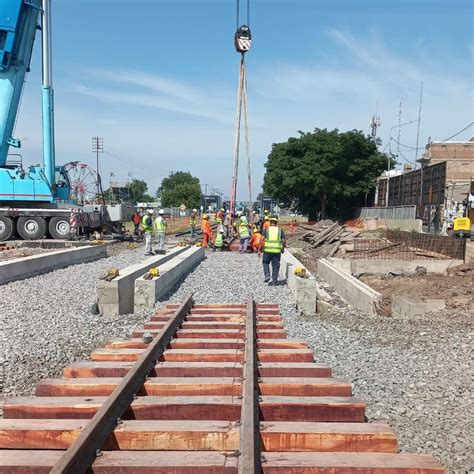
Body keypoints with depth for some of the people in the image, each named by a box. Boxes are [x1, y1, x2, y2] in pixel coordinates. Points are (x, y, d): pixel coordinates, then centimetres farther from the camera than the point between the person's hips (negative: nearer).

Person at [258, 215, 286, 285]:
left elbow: (262, 240, -7)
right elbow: (284, 241, 2)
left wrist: (259, 250, -3)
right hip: (277, 251, 1)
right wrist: (283, 248, 19)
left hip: (267, 250, -1)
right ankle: (273, 281, 9)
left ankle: (267, 276, 6)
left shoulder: (266, 230, 3)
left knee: (266, 263, 22)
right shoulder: (280, 230, 7)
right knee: (275, 266, 9)